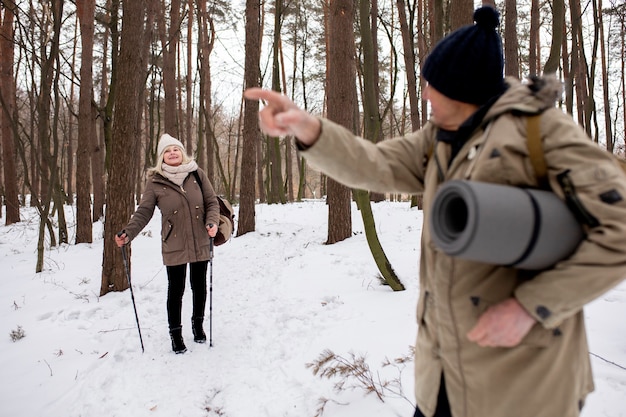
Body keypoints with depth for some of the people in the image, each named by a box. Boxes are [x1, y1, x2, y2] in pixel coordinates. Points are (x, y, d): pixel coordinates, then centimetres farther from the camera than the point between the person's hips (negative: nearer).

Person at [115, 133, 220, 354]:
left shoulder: (197, 174, 0)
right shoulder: (155, 182, -3)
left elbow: (212, 202, 3)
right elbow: (144, 212, -3)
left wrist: (212, 222, -15)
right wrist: (128, 233, -17)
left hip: (201, 243, 2)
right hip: (174, 247, -2)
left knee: (199, 285, 15)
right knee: (176, 290, 6)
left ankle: (198, 323, 38)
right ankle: (175, 333, 25)